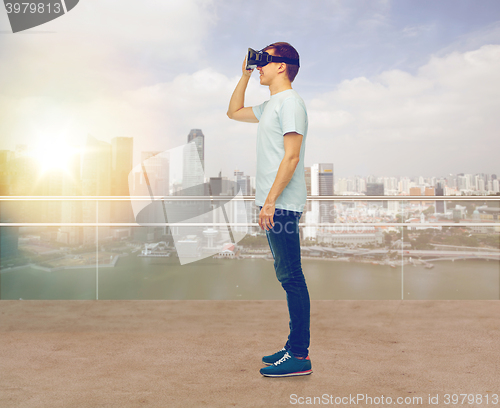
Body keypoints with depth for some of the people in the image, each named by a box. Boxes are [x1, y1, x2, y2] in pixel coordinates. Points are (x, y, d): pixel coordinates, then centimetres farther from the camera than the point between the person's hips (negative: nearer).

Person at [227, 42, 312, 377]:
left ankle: (300, 356, -1)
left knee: (291, 277, -7)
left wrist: (270, 201, -22)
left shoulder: (290, 102, -9)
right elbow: (234, 112, 34)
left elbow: (291, 157, -18)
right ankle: (295, 347, 20)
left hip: (282, 205, -10)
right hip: (274, 204, 10)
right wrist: (245, 76, 25)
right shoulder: (271, 105, 20)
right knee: (288, 277, 12)